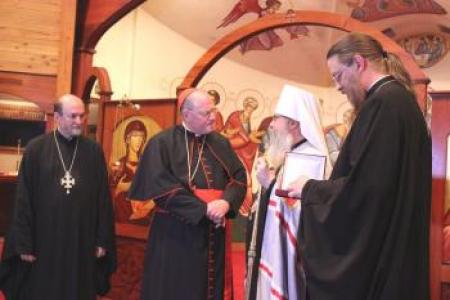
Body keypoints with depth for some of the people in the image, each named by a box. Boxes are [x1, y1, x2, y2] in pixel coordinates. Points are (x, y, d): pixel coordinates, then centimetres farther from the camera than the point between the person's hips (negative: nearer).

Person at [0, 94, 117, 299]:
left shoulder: (94, 151, 2)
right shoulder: (36, 149, -3)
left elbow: (103, 198, 3)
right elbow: (23, 200, -3)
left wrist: (103, 240, 0)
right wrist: (24, 243, -5)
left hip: (83, 241, 2)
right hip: (44, 239, -1)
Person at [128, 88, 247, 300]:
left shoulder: (221, 143, 10)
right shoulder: (162, 143, -6)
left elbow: (239, 177, 5)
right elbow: (161, 188, -15)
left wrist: (226, 202, -16)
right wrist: (203, 209, -17)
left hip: (214, 234, 5)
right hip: (175, 235, -4)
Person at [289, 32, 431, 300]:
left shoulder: (382, 102, -18)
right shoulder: (400, 98, 12)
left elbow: (365, 184, -24)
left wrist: (311, 189, -8)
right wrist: (318, 188, 13)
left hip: (374, 247, -10)